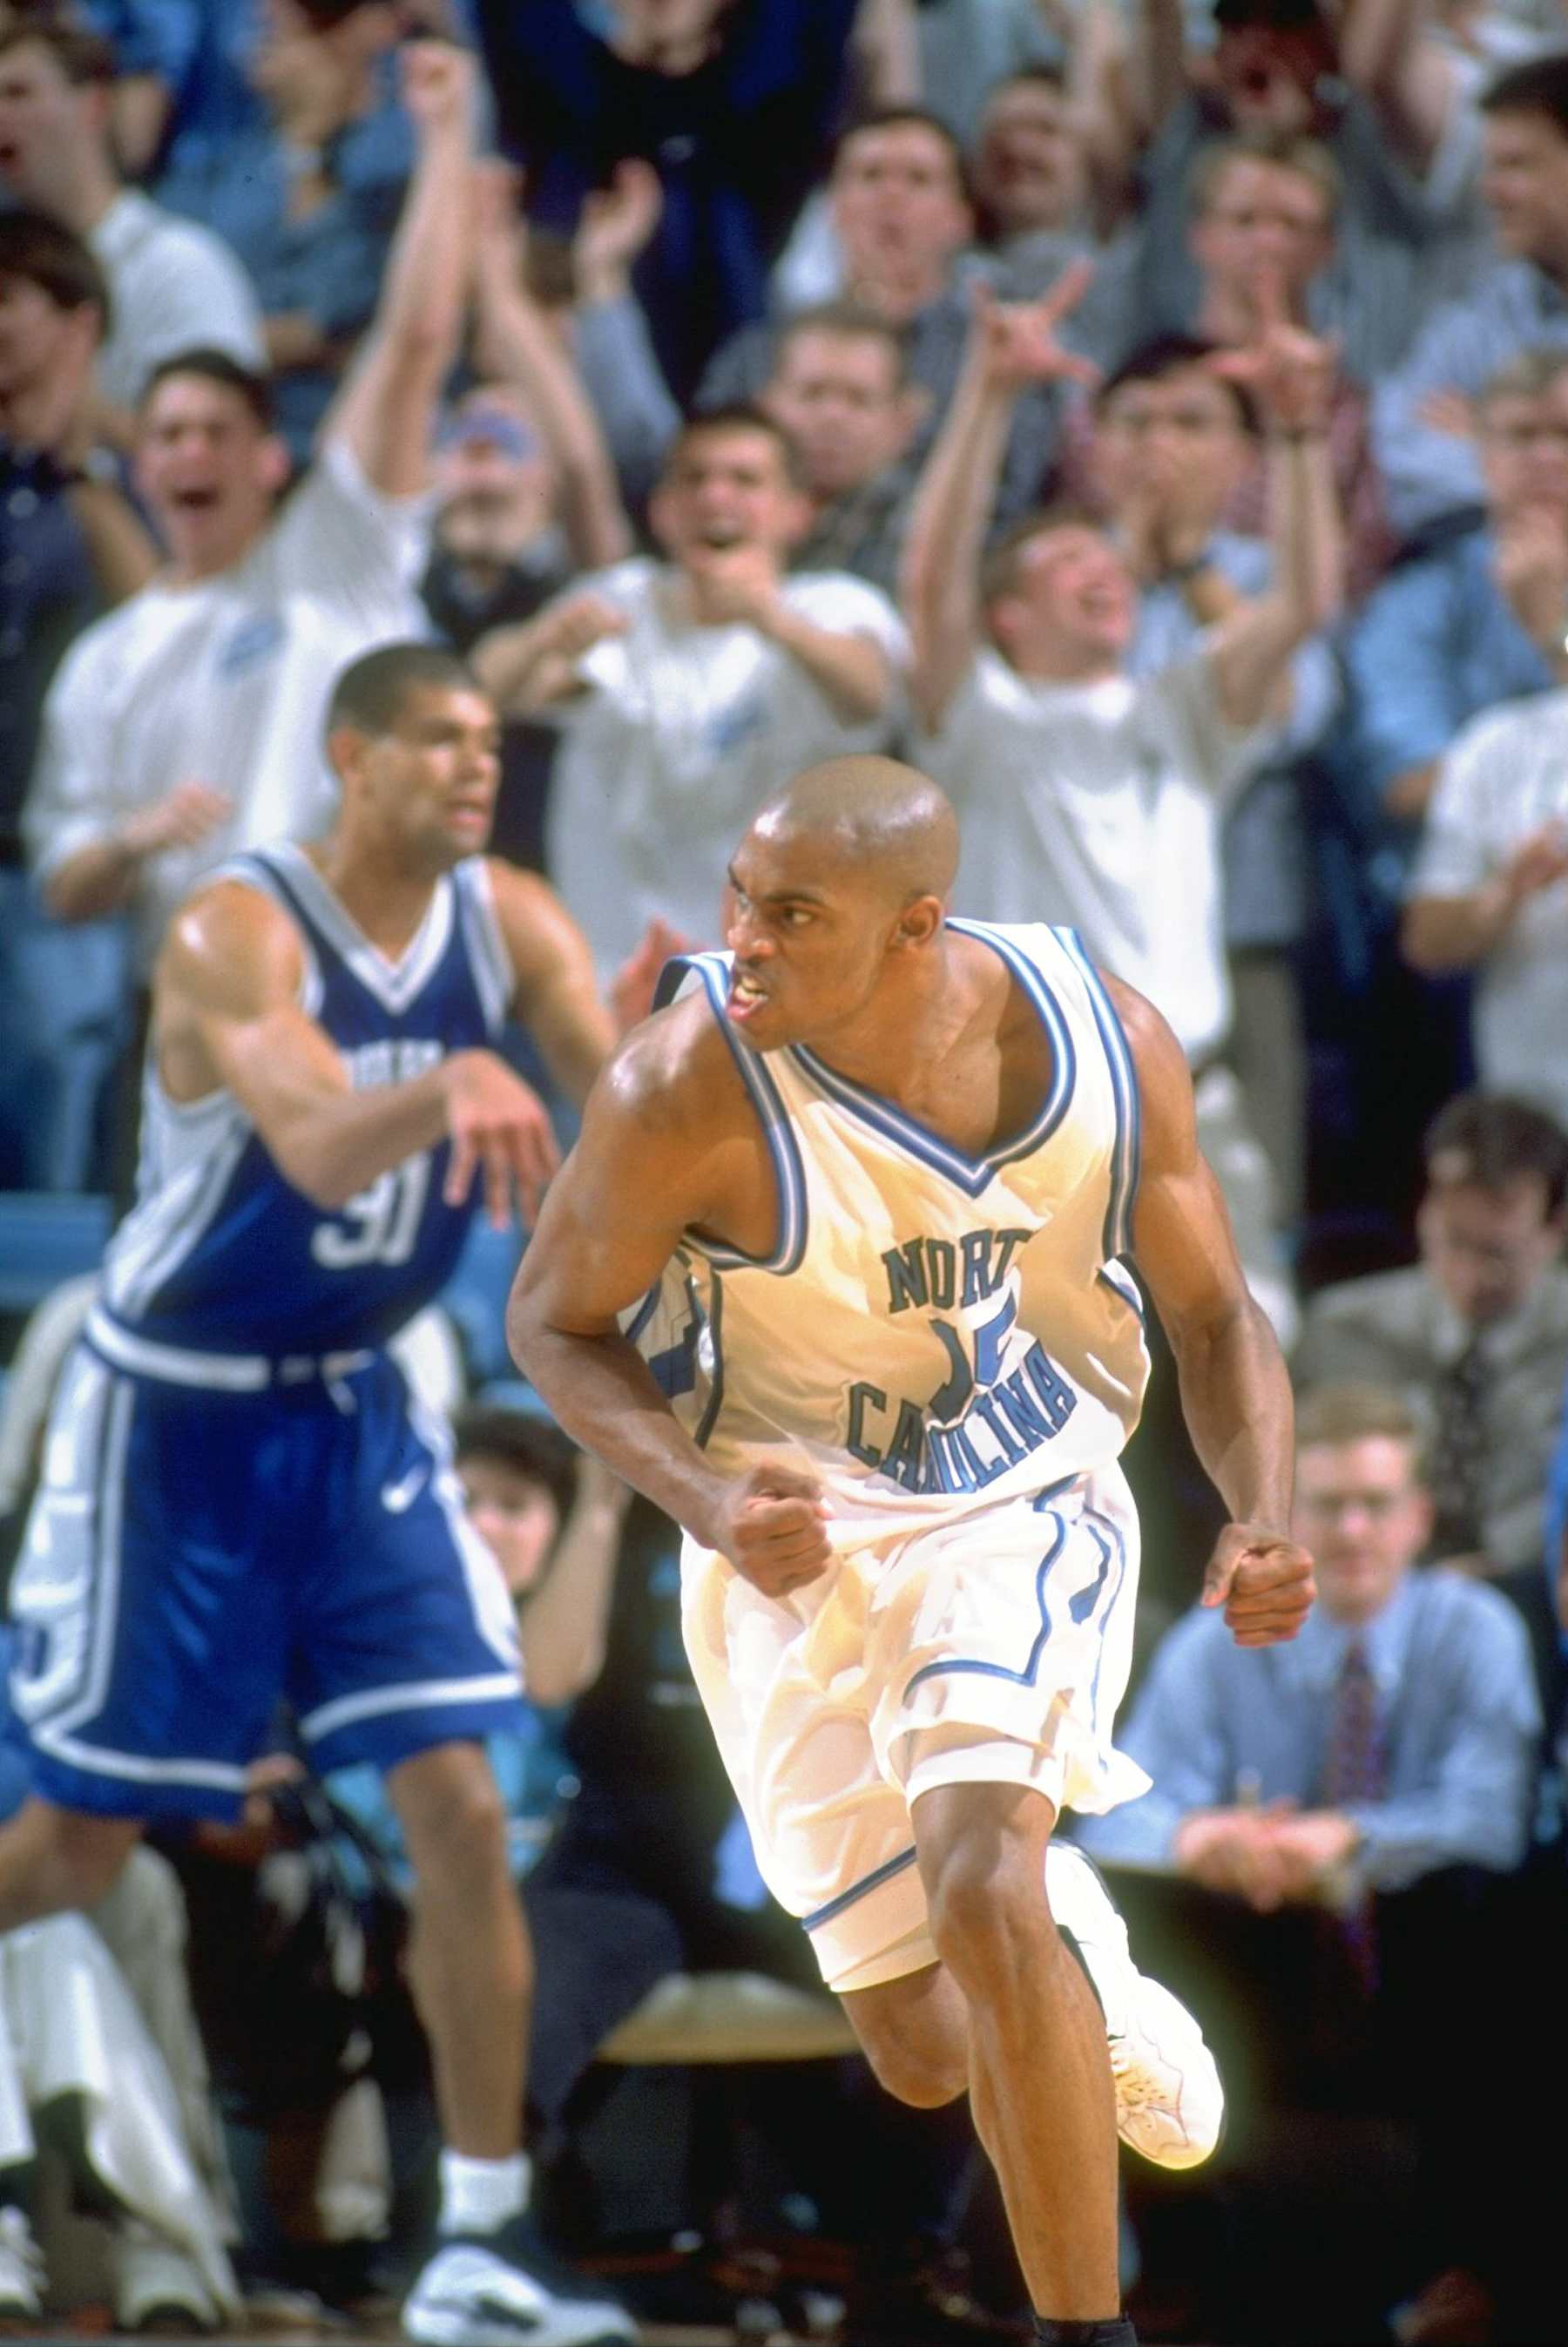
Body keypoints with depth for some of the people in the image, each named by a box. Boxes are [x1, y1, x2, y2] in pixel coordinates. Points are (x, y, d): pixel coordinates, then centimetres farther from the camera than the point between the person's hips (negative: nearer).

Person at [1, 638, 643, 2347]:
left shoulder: (508, 926, -3)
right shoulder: (239, 933, -21)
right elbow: (316, 1148, -37)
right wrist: (451, 1087, -56)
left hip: (354, 1413, 5)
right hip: (176, 1419, -5)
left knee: (460, 1807, -7)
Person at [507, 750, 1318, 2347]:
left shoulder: (1106, 1043, -16)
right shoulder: (685, 1089, -25)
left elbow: (1212, 1315, -1)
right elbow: (555, 1322, -9)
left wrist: (1262, 1520, -20)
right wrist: (699, 1497, -27)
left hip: (1027, 1514, 0)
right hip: (795, 1553, 0)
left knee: (979, 1885, -29)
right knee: (929, 2060, 8)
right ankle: (1084, 1977, 47)